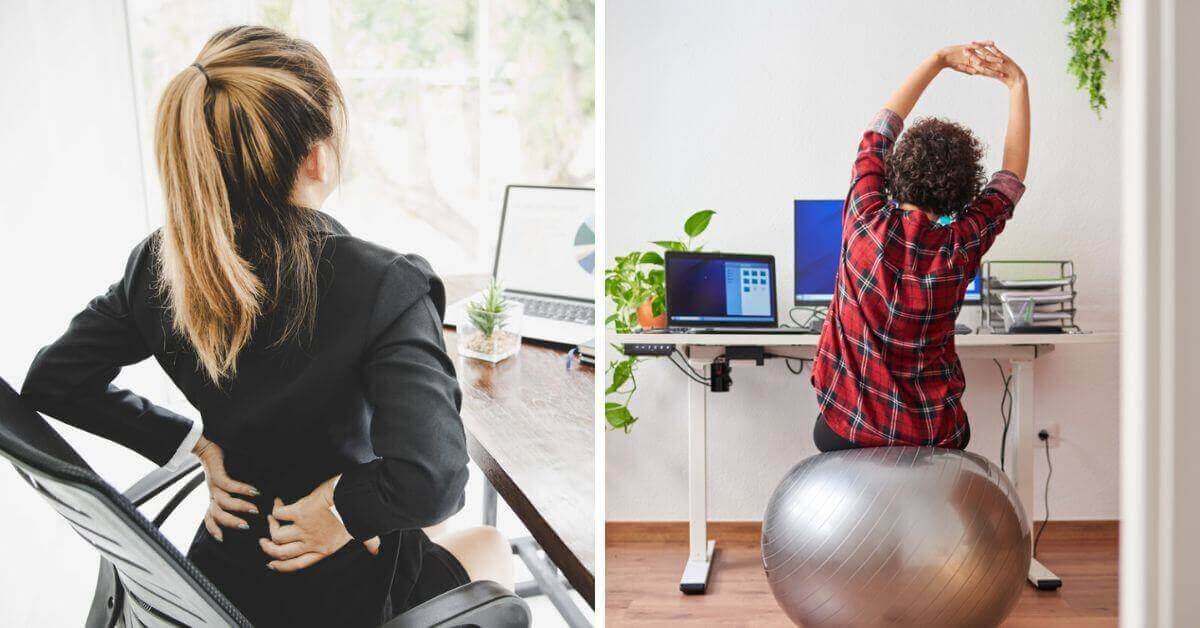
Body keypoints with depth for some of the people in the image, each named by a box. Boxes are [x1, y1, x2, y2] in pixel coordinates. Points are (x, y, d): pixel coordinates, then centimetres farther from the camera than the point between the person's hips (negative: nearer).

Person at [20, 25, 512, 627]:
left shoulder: (160, 264, -12)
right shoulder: (386, 286, -29)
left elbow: (51, 380, 0)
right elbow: (427, 481, -40)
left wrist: (197, 443, -2)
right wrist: (345, 505, -21)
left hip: (224, 571, 6)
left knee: (428, 528, 34)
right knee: (489, 546, 29)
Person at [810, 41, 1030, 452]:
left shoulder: (865, 222, -16)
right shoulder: (962, 247, -15)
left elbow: (880, 129, 0)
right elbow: (1014, 173, 3)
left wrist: (940, 60, 5)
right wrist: (1017, 85, 7)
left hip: (843, 429, 0)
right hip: (931, 437, 0)